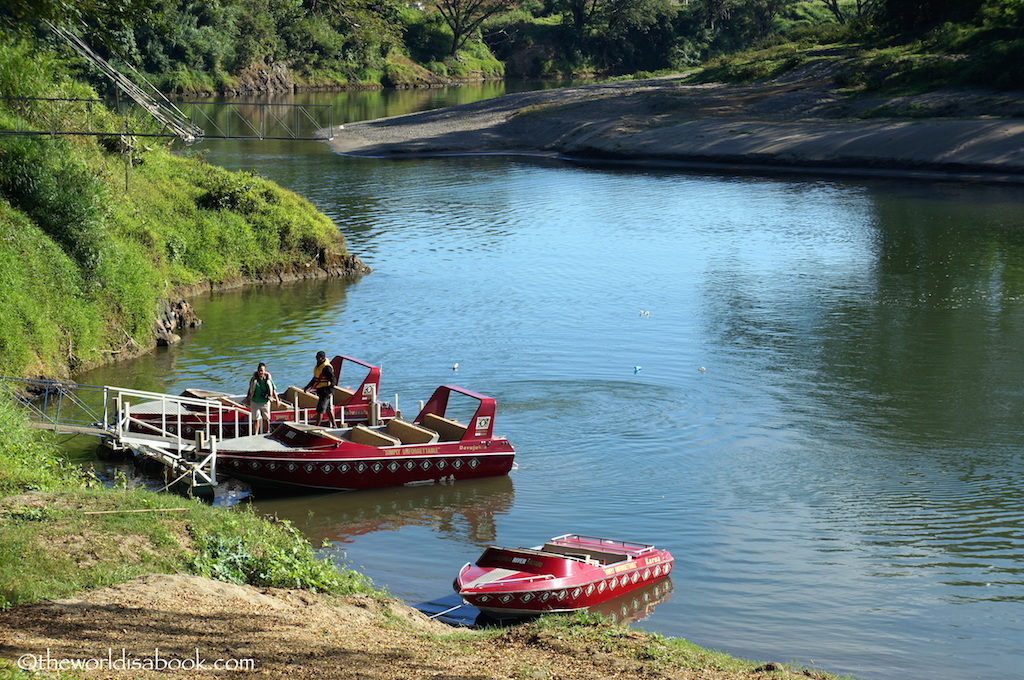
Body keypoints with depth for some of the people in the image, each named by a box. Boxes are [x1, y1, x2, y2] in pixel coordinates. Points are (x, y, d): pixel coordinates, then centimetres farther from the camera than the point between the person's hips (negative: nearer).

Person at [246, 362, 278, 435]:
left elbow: (273, 389, 2)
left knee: (266, 419, 14)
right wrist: (248, 398, 17)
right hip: (255, 403, 0)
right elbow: (250, 389, 9)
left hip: (265, 403, 1)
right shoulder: (254, 379, -6)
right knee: (256, 420, -4)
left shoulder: (268, 379, -8)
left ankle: (268, 432, 33)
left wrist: (277, 399, 3)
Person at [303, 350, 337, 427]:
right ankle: (334, 425, 25)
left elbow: (332, 380, -22)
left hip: (325, 391, -10)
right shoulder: (318, 365, 12)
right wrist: (307, 387, 26)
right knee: (328, 409, 17)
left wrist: (330, 391, -28)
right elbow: (315, 378, 23)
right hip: (320, 391, 10)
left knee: (320, 410, -7)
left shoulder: (326, 367, -18)